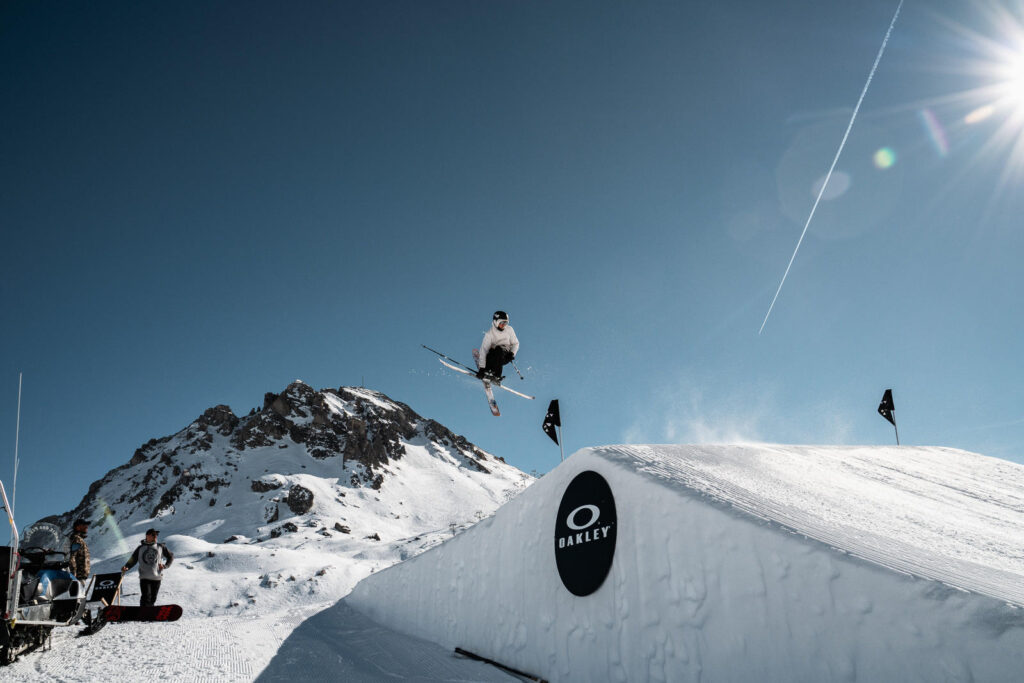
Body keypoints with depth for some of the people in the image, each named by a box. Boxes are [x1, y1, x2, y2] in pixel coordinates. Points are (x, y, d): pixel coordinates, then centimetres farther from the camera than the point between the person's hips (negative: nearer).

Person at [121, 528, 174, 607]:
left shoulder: (160, 547, 7)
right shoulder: (141, 548, 6)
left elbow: (171, 556, 15)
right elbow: (133, 560, 6)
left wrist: (165, 565, 1)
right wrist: (126, 567, -13)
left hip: (157, 577, 2)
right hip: (144, 577, -2)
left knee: (153, 599, 5)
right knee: (146, 597, -15)